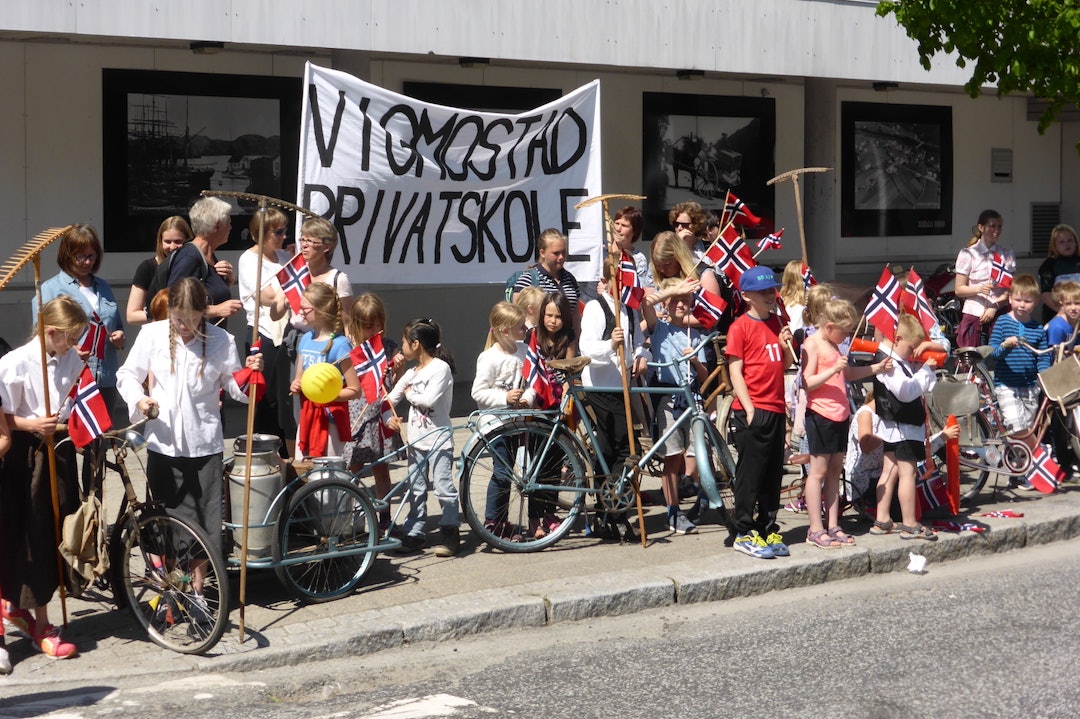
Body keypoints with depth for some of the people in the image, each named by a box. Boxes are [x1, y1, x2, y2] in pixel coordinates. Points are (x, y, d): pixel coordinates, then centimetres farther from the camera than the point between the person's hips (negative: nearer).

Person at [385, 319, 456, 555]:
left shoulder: (440, 368, -10)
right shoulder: (410, 373, 12)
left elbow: (429, 399, -22)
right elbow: (390, 399, 12)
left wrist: (410, 394, -5)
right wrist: (389, 417, -6)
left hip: (439, 438, -7)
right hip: (415, 439, 7)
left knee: (444, 487, -5)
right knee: (415, 490, 9)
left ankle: (449, 533, 4)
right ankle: (414, 533, 15)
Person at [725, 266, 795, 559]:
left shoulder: (777, 323, 14)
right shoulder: (740, 327, -6)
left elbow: (787, 365, 18)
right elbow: (735, 371, -10)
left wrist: (787, 345, -3)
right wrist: (749, 408, -16)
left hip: (776, 409, 7)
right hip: (752, 412, -7)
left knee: (773, 474, 11)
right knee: (750, 472, -3)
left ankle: (769, 529, 19)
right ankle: (744, 533, 4)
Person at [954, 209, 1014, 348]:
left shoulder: (1006, 254, 13)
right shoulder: (968, 254, 5)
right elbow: (959, 290, 2)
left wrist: (995, 307, -7)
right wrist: (979, 289, -16)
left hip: (998, 316, 2)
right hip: (973, 315, -2)